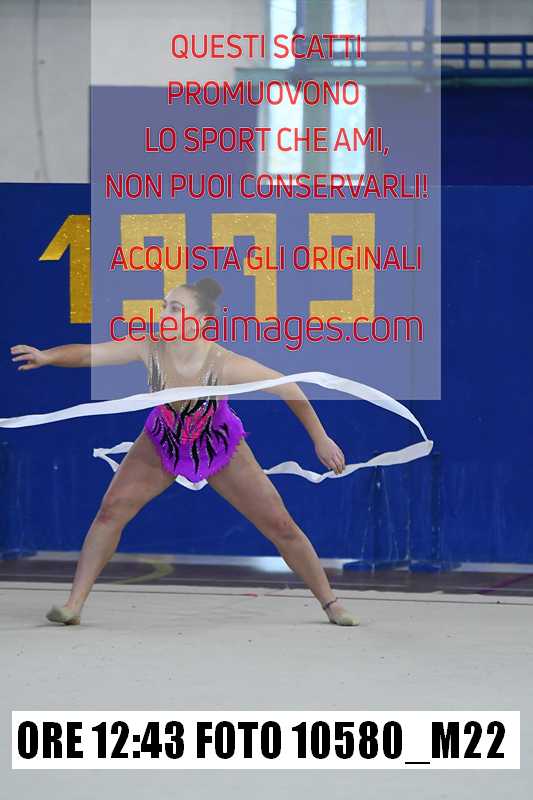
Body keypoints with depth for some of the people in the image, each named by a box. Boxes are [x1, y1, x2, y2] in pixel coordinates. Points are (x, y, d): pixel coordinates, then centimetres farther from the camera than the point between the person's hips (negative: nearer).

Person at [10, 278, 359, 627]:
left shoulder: (223, 364, -35)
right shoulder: (150, 349, -28)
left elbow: (288, 388, -24)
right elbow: (90, 353, -33)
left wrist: (320, 438, -19)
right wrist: (47, 356, -52)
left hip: (222, 449, -2)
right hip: (163, 442, 2)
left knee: (281, 527, 1)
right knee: (112, 510, -14)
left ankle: (330, 601, 21)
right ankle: (74, 604, -7)